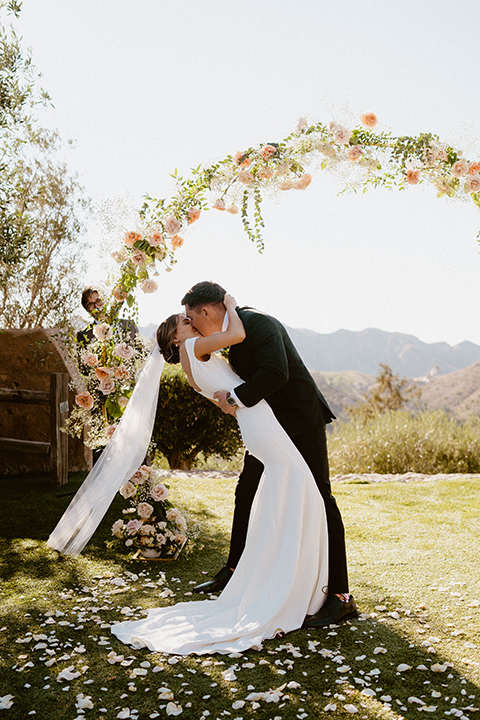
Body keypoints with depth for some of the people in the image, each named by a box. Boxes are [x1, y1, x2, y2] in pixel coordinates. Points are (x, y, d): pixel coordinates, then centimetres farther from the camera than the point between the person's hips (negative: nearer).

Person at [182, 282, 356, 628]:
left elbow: (275, 373, -33)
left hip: (300, 421, -10)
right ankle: (235, 573, 34)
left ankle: (341, 597, -2)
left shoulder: (257, 323, -21)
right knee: (247, 494, 17)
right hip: (268, 425, 10)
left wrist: (235, 398, -24)